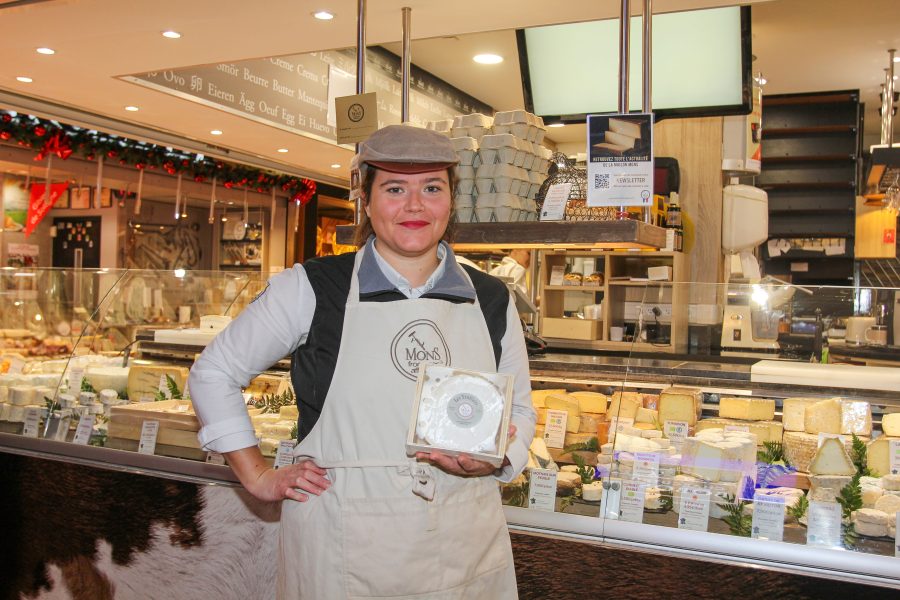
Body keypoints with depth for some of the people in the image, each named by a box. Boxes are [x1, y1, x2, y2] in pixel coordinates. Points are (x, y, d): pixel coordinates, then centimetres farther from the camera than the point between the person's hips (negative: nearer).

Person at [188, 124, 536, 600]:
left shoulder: (491, 301, 3)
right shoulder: (311, 289, -6)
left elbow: (519, 409, 13)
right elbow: (213, 372, 4)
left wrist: (494, 458, -8)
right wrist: (260, 478, -1)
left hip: (465, 547, 3)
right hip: (343, 549, -2)